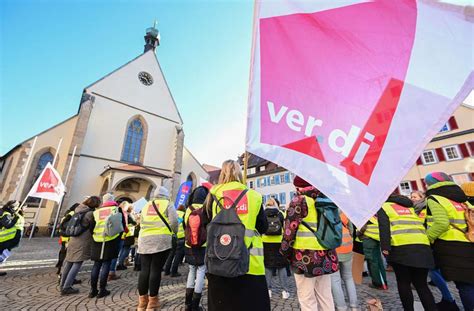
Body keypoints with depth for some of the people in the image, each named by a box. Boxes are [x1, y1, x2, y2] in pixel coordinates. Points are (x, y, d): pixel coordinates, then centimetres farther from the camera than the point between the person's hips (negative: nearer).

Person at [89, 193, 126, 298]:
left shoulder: (96, 211, 9)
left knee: (96, 265, 13)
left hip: (97, 242, 3)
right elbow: (122, 225, 2)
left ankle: (93, 290, 20)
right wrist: (118, 237, 14)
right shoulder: (117, 209, 2)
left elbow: (91, 228, 8)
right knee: (106, 264, 3)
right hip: (111, 241, -3)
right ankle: (102, 290, 9)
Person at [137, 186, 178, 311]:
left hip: (144, 240, 5)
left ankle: (142, 301, 20)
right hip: (161, 240, -5)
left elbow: (141, 223, 22)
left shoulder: (146, 205, 20)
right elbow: (174, 221, -7)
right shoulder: (167, 204, 4)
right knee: (156, 269, 1)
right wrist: (174, 232, 10)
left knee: (144, 269, 11)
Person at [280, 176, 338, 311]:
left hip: (305, 256, -7)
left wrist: (285, 251, -2)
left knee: (307, 299, 6)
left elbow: (290, 228, -14)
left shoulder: (299, 200, -10)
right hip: (326, 255, 7)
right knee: (326, 296, 18)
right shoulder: (325, 199, 9)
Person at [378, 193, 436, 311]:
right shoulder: (411, 207, 31)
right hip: (422, 246, 5)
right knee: (422, 285, 12)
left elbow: (384, 227, -4)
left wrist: (385, 248, -8)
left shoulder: (384, 207, 12)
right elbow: (422, 225, 25)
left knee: (403, 283, 8)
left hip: (401, 247, -5)